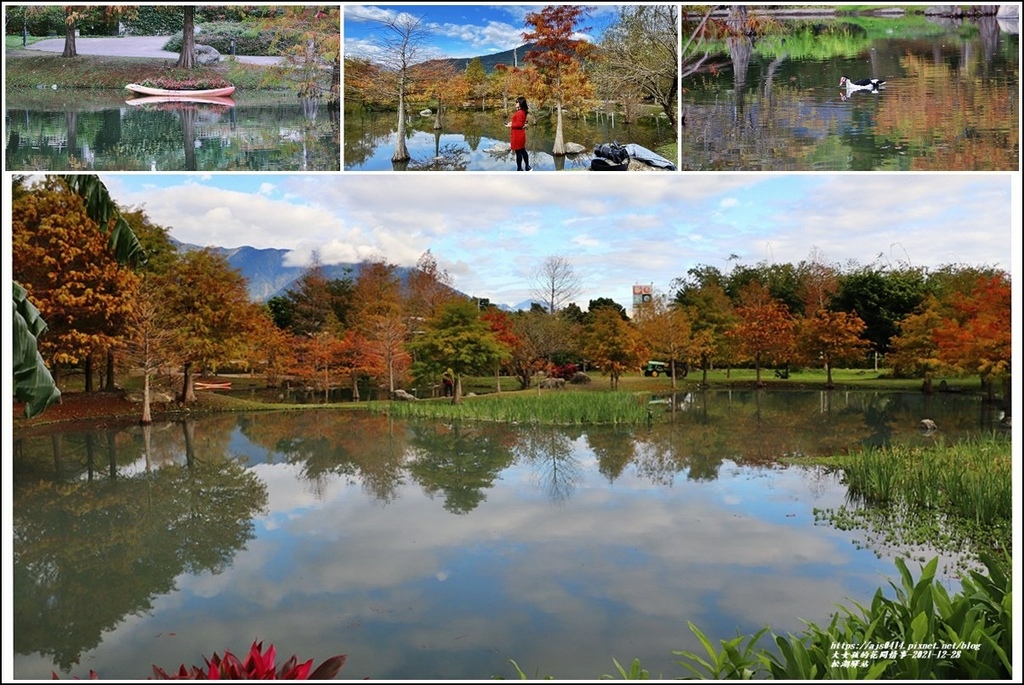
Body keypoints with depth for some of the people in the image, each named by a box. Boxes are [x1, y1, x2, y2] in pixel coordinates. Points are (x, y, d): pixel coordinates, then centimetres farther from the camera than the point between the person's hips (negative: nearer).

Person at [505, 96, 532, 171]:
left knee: (518, 152, -2)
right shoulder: (523, 112, 11)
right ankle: (528, 167, 26)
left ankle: (519, 169, 5)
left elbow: (519, 124, -25)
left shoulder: (519, 113, -21)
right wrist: (511, 123, 11)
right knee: (523, 151, 18)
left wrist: (510, 126, -15)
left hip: (517, 135, -11)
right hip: (520, 134, 11)